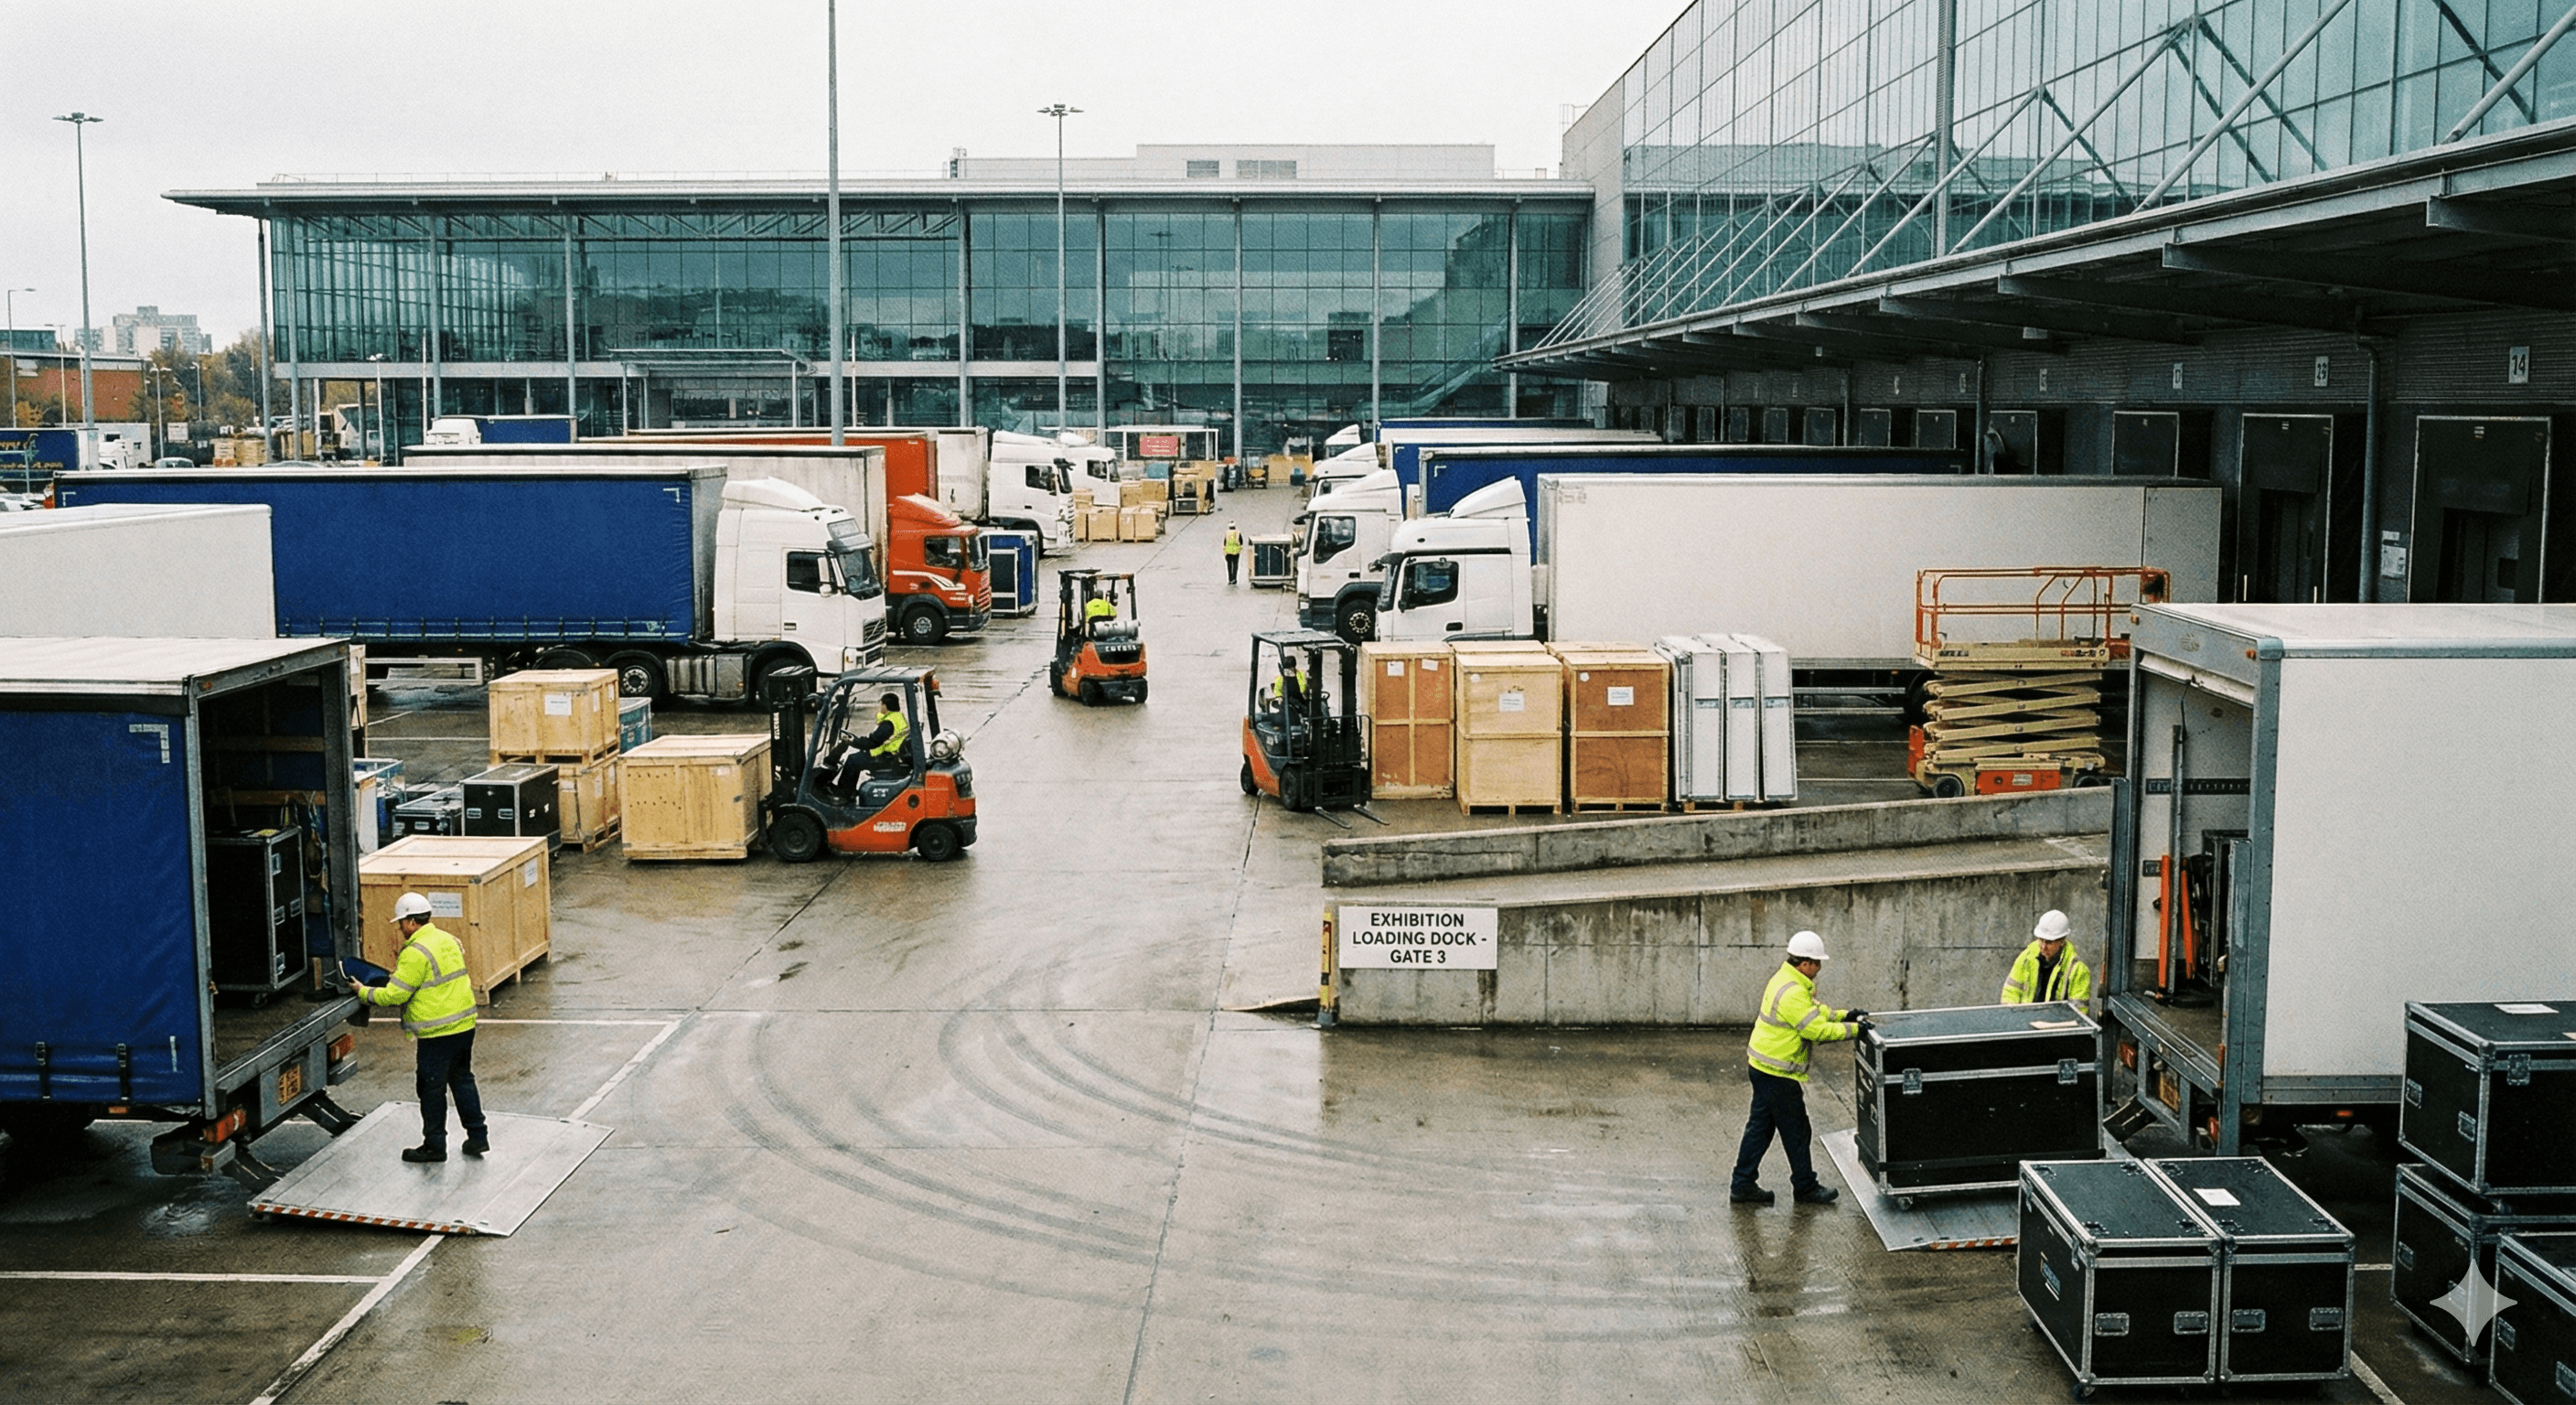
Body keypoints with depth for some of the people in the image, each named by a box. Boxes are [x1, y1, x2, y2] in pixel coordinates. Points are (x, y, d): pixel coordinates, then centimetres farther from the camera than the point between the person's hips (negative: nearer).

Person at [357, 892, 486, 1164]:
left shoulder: (416, 953, -18)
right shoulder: (448, 940, 9)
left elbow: (394, 995, -17)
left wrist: (364, 992, -1)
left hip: (437, 1033, -8)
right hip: (464, 1025, 8)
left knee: (431, 1087, 5)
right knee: (462, 1079, 19)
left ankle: (434, 1146, 14)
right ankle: (478, 1136, 20)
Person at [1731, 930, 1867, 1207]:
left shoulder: (1786, 979, 9)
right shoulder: (1792, 994, -25)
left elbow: (1815, 1010, 19)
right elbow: (1818, 1030, -23)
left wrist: (1844, 1015, 9)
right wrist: (1853, 1029, -14)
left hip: (1763, 1067, 10)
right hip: (1778, 1074, -10)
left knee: (1760, 1126, 14)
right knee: (1795, 1131, 5)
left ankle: (1743, 1185, 19)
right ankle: (1805, 1188, 19)